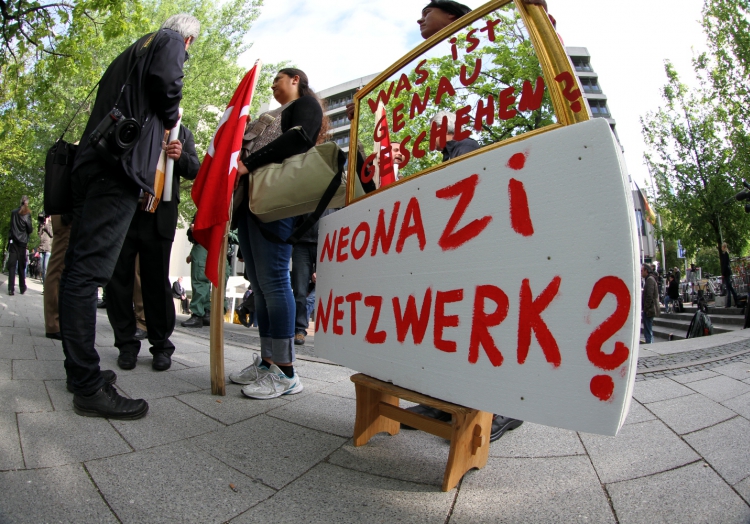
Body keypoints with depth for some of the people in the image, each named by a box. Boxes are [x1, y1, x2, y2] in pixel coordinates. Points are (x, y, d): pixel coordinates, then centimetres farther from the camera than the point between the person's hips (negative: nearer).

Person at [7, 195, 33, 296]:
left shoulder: (13, 212, 6)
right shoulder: (27, 214, -4)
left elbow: (11, 225, 14)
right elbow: (29, 229, -5)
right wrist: (32, 227, 14)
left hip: (13, 241, 2)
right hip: (22, 242, -2)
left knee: (12, 265, -2)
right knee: (21, 266, 6)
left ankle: (11, 288, -12)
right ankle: (22, 288, 11)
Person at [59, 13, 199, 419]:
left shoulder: (130, 53, 33)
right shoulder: (170, 41, 11)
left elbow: (106, 98, 28)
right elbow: (166, 80, -9)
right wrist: (170, 117, 8)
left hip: (91, 160, 9)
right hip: (120, 162, -9)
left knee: (79, 267, 7)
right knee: (88, 269, -16)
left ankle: (79, 370, 16)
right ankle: (88, 388, -15)